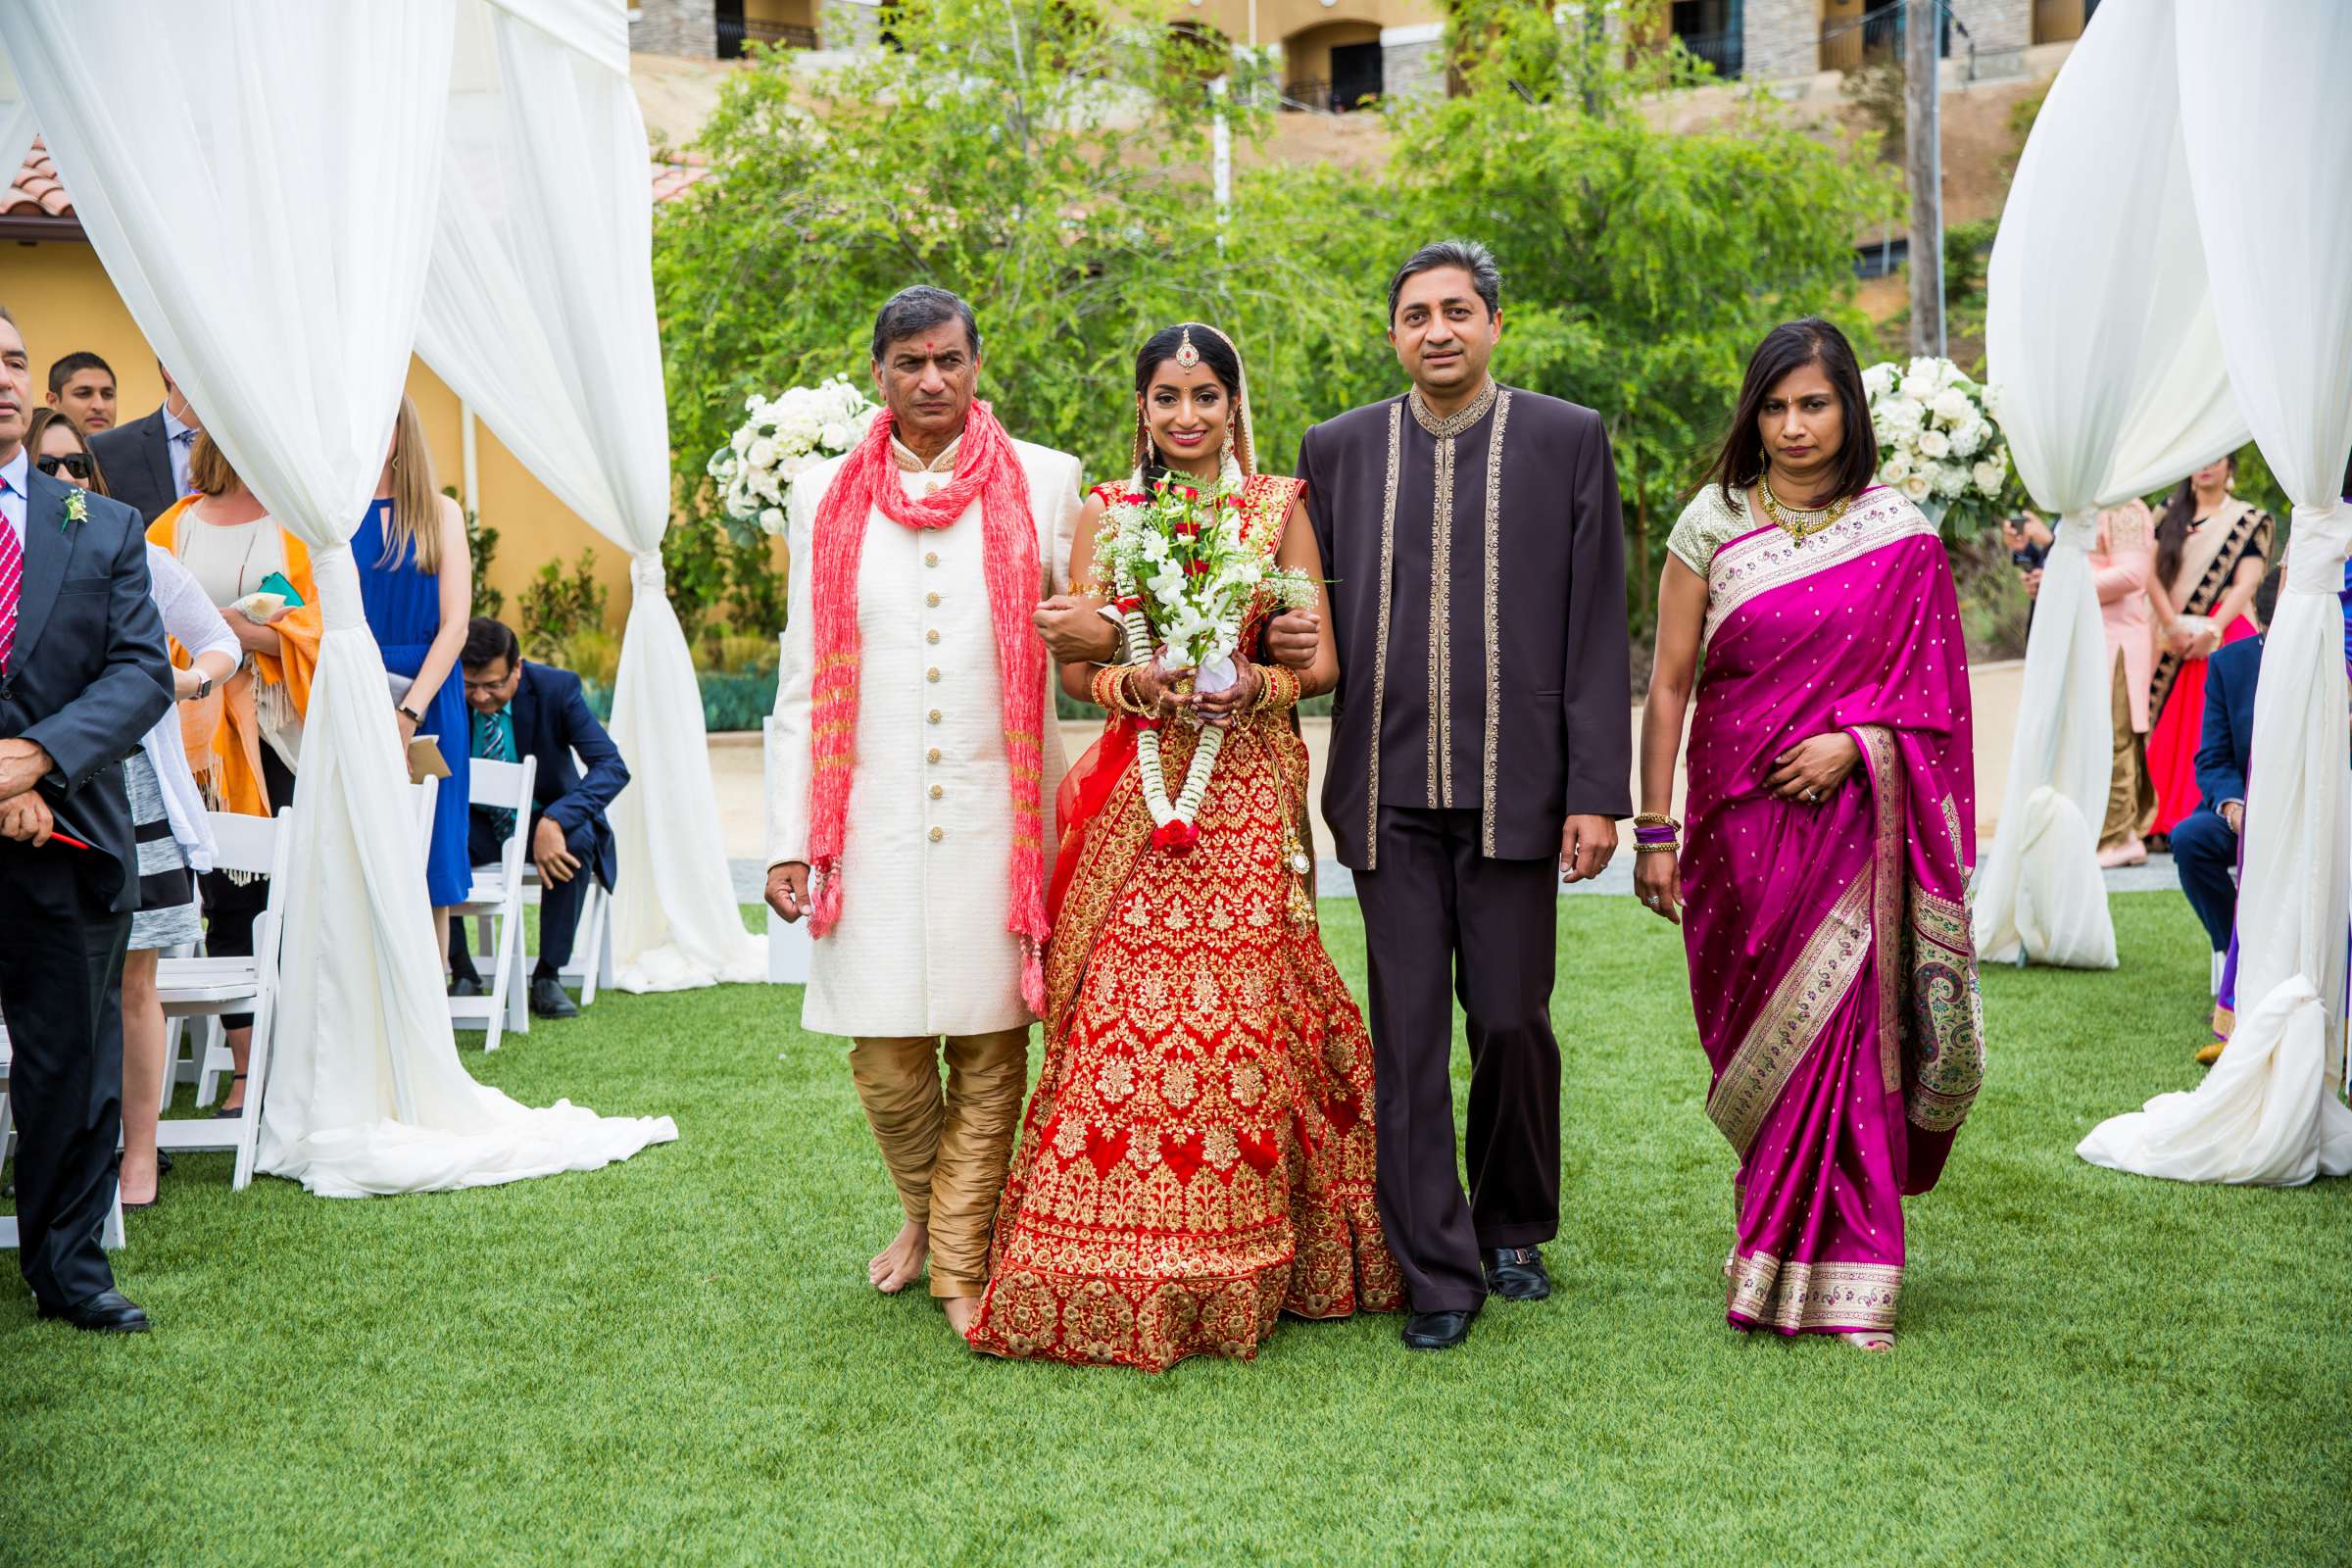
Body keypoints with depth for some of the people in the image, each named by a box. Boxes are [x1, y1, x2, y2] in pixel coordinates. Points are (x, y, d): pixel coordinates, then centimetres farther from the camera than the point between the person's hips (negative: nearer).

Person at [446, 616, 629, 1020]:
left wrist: (554, 821, -42)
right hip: (477, 824, 2)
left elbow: (613, 767, -27)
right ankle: (462, 972, -13)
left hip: (542, 817, -2)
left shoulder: (557, 688, -19)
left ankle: (548, 977, -21)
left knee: (577, 839, -36)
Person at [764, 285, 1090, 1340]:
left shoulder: (1045, 483, 6)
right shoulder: (826, 496, 9)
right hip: (874, 820, 1)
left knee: (989, 1048, 3)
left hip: (998, 811, -1)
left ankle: (960, 1262, 19)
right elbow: (802, 682, 9)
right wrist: (787, 839, 4)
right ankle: (925, 1211, 33)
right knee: (884, 1060, 4)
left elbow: (1093, 626, 8)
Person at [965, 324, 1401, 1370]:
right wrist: (1136, 682, -13)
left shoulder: (1279, 505, 8)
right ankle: (1118, 1279, 3)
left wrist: (1255, 683, -15)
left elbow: (1324, 660, 5)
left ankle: (1239, 1272, 7)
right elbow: (1073, 663, 8)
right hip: (1135, 792, 1)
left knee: (1241, 1016, -4)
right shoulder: (1105, 511, 11)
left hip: (1248, 793, -1)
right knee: (1121, 1015, -6)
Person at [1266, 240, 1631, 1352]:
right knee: (1408, 1034, 1)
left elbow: (1595, 628, 1)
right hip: (1387, 790, 2)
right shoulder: (1338, 448, 11)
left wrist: (1597, 793, -5)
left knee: (1512, 1022, 3)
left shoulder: (1567, 439, 5)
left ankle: (1514, 1227, 27)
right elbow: (1300, 601, 19)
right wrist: (1289, 641, -6)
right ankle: (1439, 1274, 10)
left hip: (1512, 789, -2)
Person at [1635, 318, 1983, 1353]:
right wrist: (1654, 830, -1)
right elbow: (1668, 683, 4)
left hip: (1852, 814, 0)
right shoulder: (1713, 523, 4)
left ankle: (1841, 1284, 5)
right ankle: (1773, 1255, 18)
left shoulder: (1899, 534, 4)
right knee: (1755, 1037, 3)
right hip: (1741, 819, 1)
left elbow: (1931, 686, 6)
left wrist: (1853, 742, -12)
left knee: (1843, 1035, -5)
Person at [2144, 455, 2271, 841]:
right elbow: (2152, 572, 4)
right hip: (2175, 640, 3)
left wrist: (2212, 630, -17)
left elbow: (2246, 584, -4)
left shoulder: (2250, 521, 6)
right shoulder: (2169, 515, 13)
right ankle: (2170, 819, 0)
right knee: (2173, 731, -2)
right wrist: (2173, 626, -9)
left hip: (2226, 635, -3)